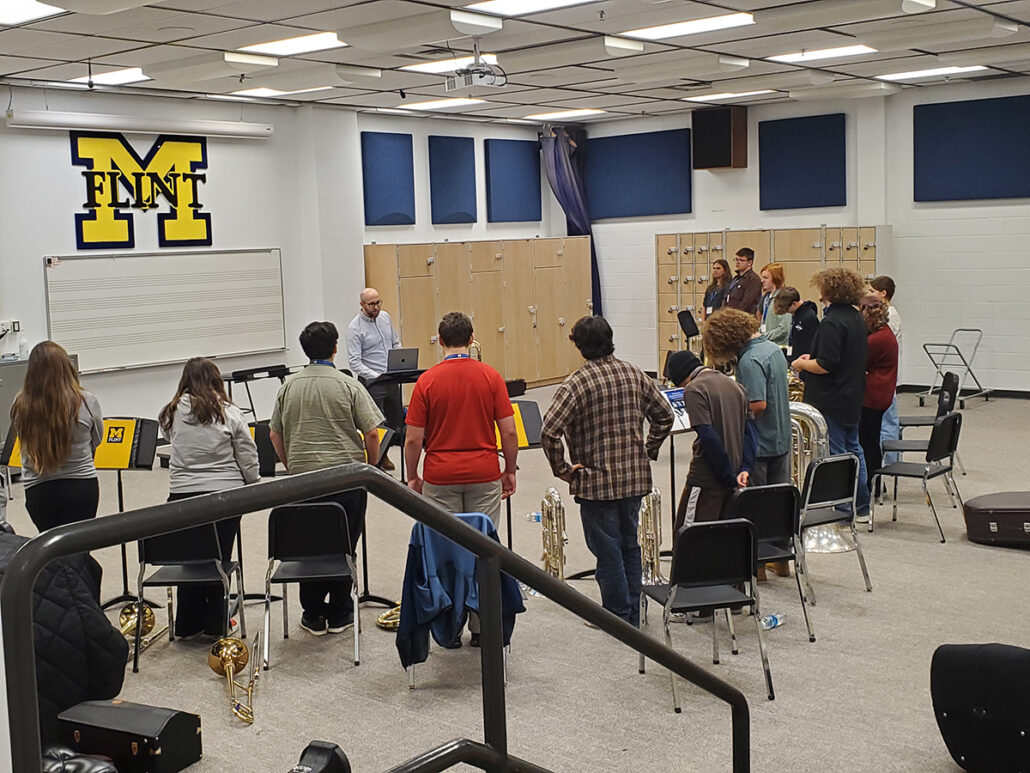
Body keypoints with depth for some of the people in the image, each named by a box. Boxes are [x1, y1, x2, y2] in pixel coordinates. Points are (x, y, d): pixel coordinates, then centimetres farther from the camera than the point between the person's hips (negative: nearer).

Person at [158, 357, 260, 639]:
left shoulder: (172, 413, -1)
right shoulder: (230, 413, -5)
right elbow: (249, 460, -3)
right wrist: (252, 489, 12)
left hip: (182, 494, 2)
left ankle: (188, 625, 21)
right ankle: (215, 624, 15)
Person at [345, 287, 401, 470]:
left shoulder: (385, 317, 8)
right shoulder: (355, 328, -12)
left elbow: (396, 343, 19)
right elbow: (354, 362, -15)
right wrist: (376, 376, -24)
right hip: (371, 382, -7)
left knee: (396, 418, 12)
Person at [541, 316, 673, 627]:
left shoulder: (576, 384, -15)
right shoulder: (635, 374, 2)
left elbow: (549, 431, -24)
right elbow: (664, 415, 9)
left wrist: (562, 470, -13)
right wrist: (647, 451, 14)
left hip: (597, 482, -6)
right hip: (635, 478, 6)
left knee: (608, 552, 5)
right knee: (630, 546, 17)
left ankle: (618, 617, 13)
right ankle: (632, 615, 26)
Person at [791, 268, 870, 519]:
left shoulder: (832, 322, -21)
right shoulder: (856, 318, 9)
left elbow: (826, 365, -25)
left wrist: (801, 364, -8)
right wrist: (813, 357, 16)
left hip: (831, 400, -10)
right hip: (853, 396, 10)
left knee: (834, 453, -1)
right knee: (852, 448, 18)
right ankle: (861, 507, 26)